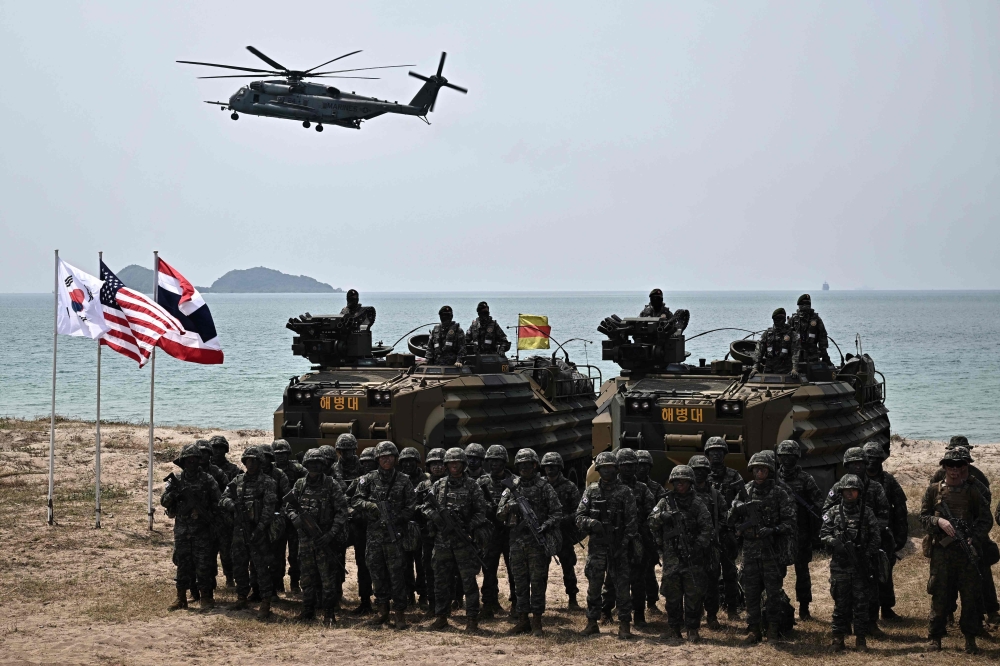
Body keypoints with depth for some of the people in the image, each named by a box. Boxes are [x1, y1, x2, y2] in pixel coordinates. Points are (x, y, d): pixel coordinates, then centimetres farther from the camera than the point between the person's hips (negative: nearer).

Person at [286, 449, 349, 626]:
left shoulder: (331, 484, -3)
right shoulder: (300, 484, 8)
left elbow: (341, 510, -6)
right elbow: (288, 506, 14)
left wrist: (332, 533, -14)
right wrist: (297, 520, -8)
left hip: (325, 538, -4)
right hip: (305, 537, 4)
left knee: (328, 577, -4)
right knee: (307, 577, 11)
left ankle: (329, 614, 2)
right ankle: (308, 610, 21)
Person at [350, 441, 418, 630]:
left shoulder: (403, 481, 2)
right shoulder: (369, 479, 7)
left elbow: (410, 507, 0)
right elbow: (355, 501, 3)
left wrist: (395, 518, -12)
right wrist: (370, 505, -15)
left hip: (394, 535, -3)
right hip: (374, 534, 3)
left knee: (396, 572, -5)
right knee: (376, 571, 8)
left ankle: (400, 612, -1)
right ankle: (382, 610, 20)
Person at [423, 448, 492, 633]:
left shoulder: (472, 486, 2)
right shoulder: (438, 485, 10)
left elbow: (482, 510, -1)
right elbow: (425, 505, 10)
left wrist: (470, 526, -14)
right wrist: (435, 515, -10)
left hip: (464, 540, -3)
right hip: (442, 540, 3)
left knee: (469, 580, -5)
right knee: (441, 580, 8)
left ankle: (472, 619, -2)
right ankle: (441, 617, 17)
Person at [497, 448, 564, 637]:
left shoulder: (544, 487, 0)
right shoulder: (511, 488, 10)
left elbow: (557, 512, -1)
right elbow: (500, 515, 10)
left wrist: (545, 525, -17)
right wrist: (508, 508, -11)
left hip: (538, 542, -4)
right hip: (517, 541, 4)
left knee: (537, 582, -2)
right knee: (520, 582, 8)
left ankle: (537, 621, 3)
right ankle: (522, 620, 14)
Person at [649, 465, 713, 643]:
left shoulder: (697, 503, 4)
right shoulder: (665, 502, 8)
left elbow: (707, 528, 0)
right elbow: (652, 522, 3)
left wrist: (698, 546, -8)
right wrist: (662, 516, -14)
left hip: (693, 556, -1)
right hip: (671, 556, 1)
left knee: (694, 594, -1)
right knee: (672, 594, 4)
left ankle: (692, 629, 7)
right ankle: (673, 628, 14)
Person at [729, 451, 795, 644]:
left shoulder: (779, 494, -2)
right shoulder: (744, 492, 8)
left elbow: (790, 522, -7)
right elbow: (732, 519, 12)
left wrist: (773, 530, -20)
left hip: (772, 550, -3)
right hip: (750, 551, 3)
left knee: (773, 592, 0)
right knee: (751, 593, 6)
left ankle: (773, 629, 10)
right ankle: (753, 630, 13)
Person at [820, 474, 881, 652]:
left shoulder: (867, 513, 6)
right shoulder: (833, 512, 6)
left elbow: (875, 537, 5)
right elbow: (823, 534, 4)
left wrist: (868, 554, -7)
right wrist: (835, 543, -14)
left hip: (861, 566, 0)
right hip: (839, 565, 0)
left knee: (861, 602, 2)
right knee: (840, 602, 4)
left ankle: (860, 637, 9)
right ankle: (838, 636, 11)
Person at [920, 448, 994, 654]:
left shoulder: (971, 492, 5)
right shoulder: (933, 490, 6)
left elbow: (986, 519, 5)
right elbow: (923, 517, 6)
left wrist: (974, 539, -9)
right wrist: (939, 522, -14)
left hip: (966, 550, 0)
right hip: (941, 550, 0)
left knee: (971, 596, 1)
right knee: (939, 596, 3)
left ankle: (970, 639, 11)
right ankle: (935, 638, 12)